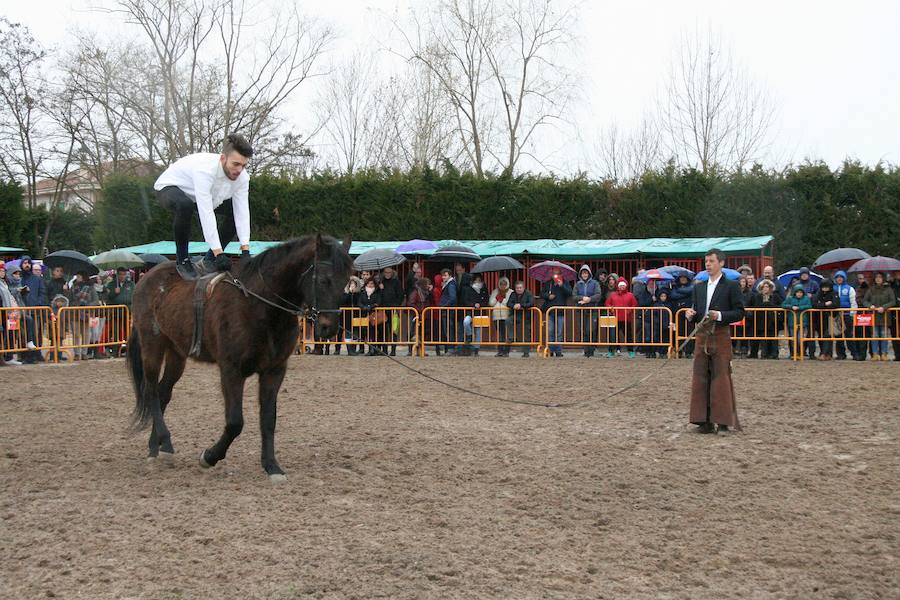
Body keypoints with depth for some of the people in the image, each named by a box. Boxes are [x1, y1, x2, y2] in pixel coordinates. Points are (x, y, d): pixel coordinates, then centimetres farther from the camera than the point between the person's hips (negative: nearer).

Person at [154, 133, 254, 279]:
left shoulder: (242, 177, -21)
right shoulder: (205, 169, -41)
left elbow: (242, 213, -21)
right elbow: (206, 214, -44)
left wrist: (245, 250, -29)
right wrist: (219, 253, -46)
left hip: (200, 194, 7)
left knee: (236, 210, -6)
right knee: (185, 205, -40)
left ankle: (210, 259, 3)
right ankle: (182, 259, -19)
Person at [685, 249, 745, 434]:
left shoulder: (731, 286, -1)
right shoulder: (699, 287, 15)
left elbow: (739, 313, -4)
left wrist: (720, 315, -18)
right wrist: (691, 314, -2)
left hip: (721, 337, -5)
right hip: (702, 337, 6)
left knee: (721, 379, -4)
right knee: (700, 379, 3)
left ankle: (724, 422, 1)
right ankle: (705, 421, 9)